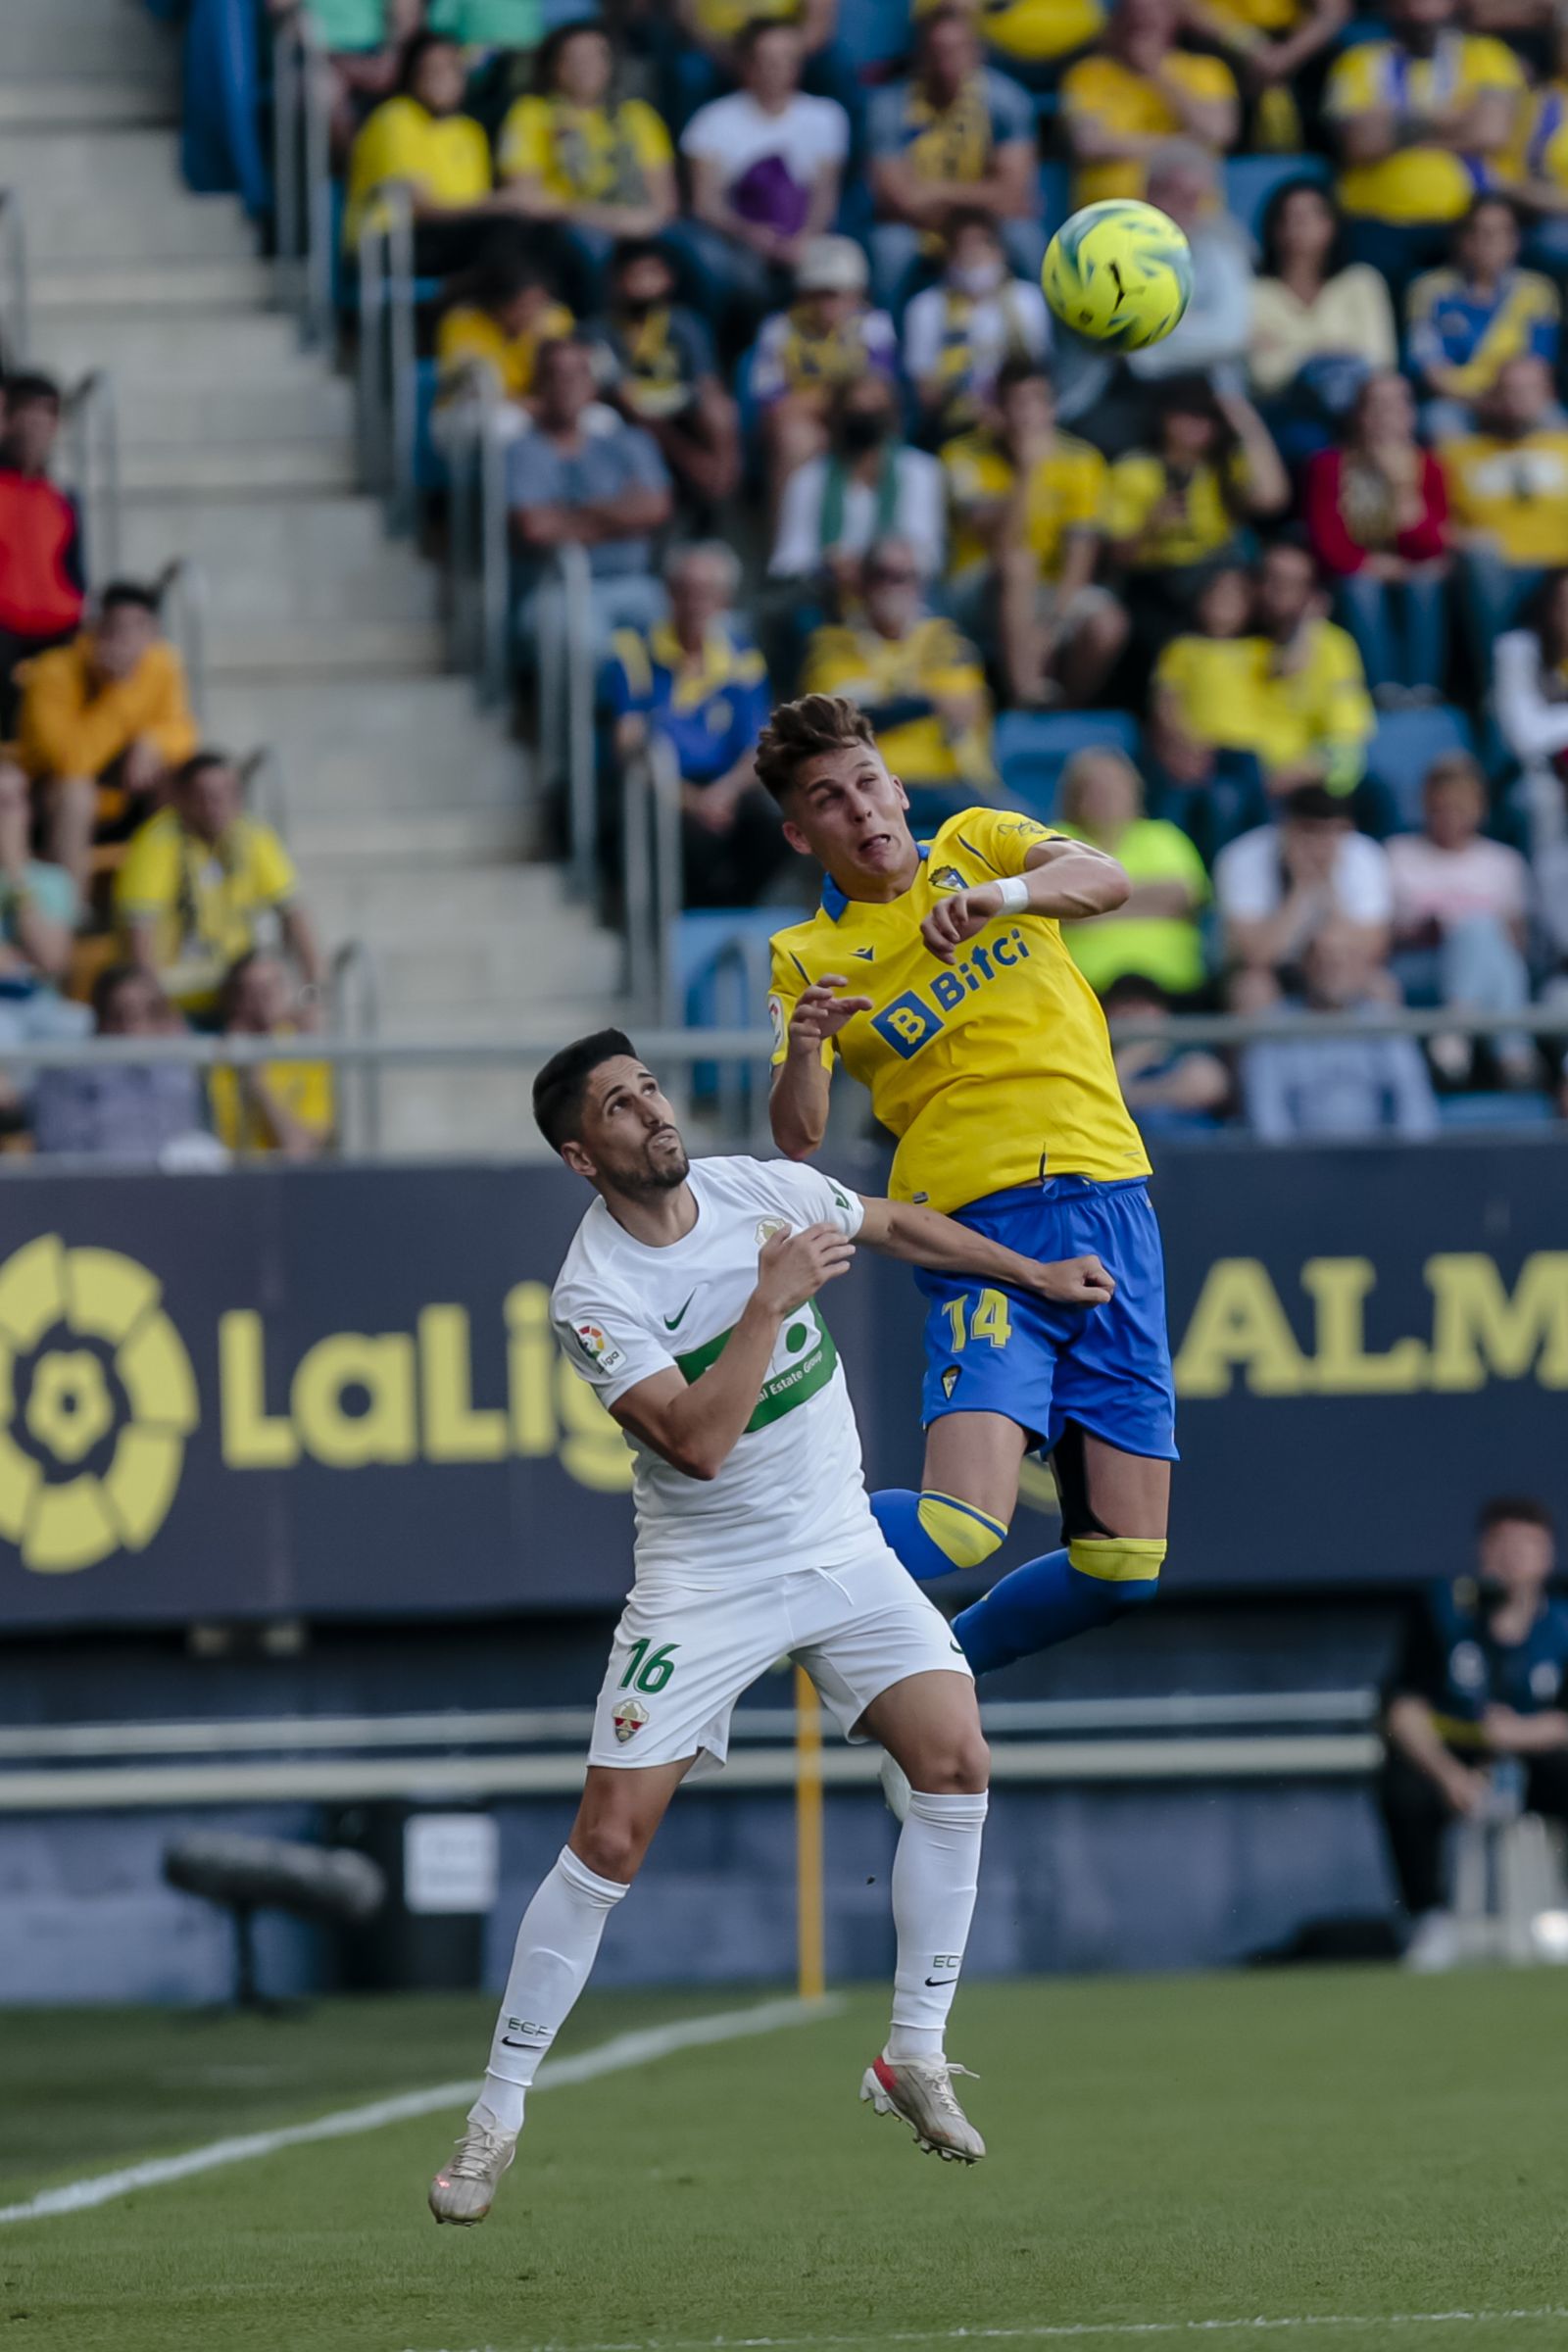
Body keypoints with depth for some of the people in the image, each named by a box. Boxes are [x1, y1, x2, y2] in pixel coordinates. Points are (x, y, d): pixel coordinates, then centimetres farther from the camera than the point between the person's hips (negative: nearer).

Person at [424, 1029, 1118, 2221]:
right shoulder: (593, 1294, -18)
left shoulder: (767, 1189, -3)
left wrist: (1035, 1274, 24)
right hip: (701, 1577, -4)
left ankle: (915, 2053, -2)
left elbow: (896, 1224, 18)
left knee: (955, 1758, -15)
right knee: (610, 1839, -9)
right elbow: (699, 1442, -27)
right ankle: (498, 2114, 3)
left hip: (842, 1551, 4)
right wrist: (773, 1298, -26)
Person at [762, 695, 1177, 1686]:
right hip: (984, 1232, -3)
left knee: (1123, 1566, -1)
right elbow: (799, 1139, -2)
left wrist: (1004, 893, -27)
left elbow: (1106, 879, -7)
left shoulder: (976, 842, 13)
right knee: (961, 1527, -23)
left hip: (1111, 1205, 3)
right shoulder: (809, 955, 8)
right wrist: (803, 1051, -23)